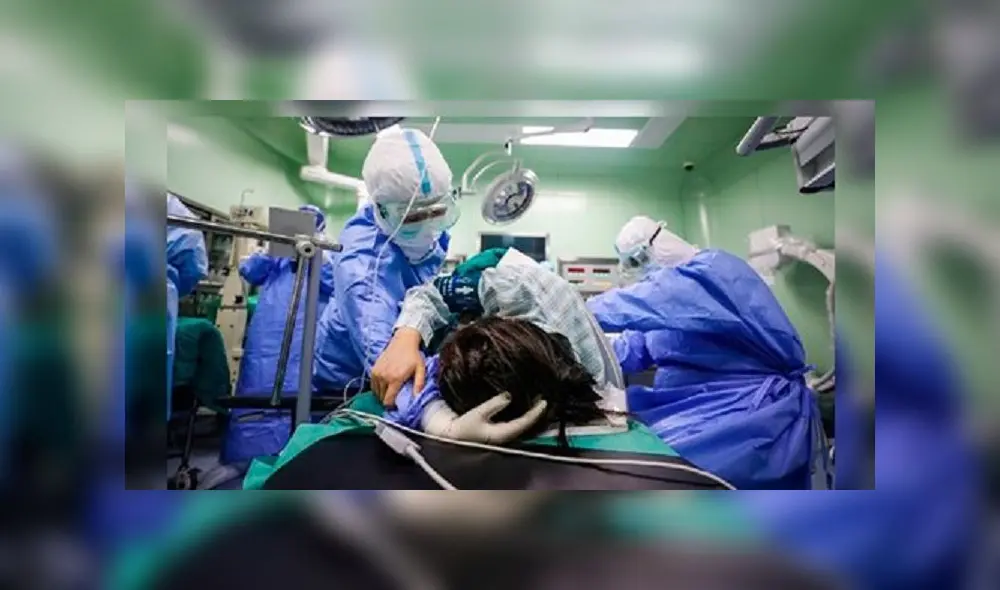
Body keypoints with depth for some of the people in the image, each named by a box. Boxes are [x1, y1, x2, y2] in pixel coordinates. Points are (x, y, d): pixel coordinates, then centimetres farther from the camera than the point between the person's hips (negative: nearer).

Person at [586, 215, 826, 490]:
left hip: (752, 408, -9)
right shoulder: (673, 280, 14)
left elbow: (634, 304, -30)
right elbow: (633, 348, 11)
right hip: (698, 405, 9)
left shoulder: (711, 271, -14)